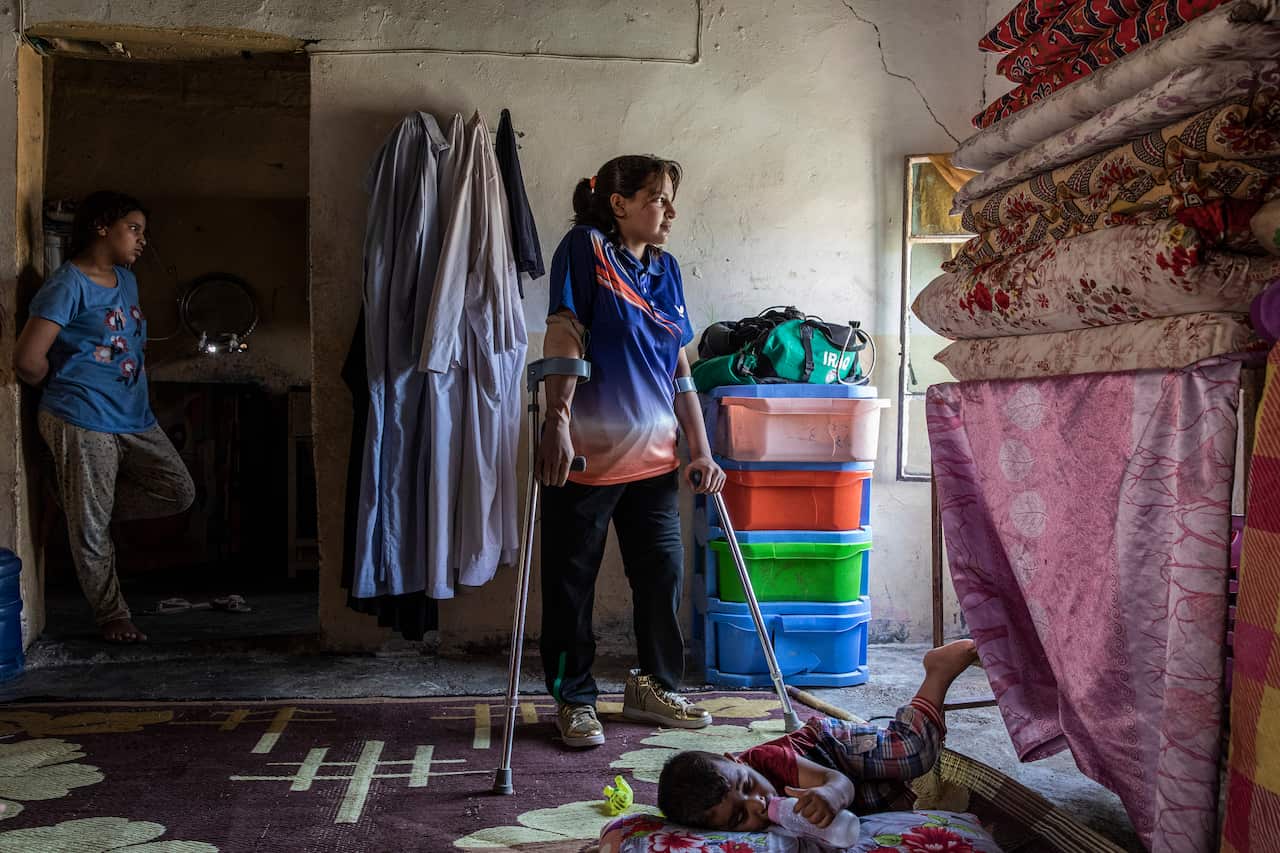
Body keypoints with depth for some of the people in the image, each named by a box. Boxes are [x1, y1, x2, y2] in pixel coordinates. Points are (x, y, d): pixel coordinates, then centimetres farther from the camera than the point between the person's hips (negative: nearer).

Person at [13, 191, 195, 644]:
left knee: (179, 492, 8)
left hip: (135, 418, 8)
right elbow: (28, 360, -18)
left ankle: (84, 507, 22)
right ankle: (111, 615, 17)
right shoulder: (68, 284, -14)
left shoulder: (126, 280, 12)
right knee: (91, 528, 3)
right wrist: (67, 389, -1)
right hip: (84, 424, -8)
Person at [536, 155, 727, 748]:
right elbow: (564, 336, -14)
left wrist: (700, 450, 9)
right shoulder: (585, 248, -5)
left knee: (663, 572, 11)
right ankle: (574, 699, 19)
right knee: (572, 582, 4)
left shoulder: (665, 269, 13)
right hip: (586, 453, -6)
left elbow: (681, 368, 13)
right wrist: (557, 423, -23)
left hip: (653, 456, 6)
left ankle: (653, 686, 29)